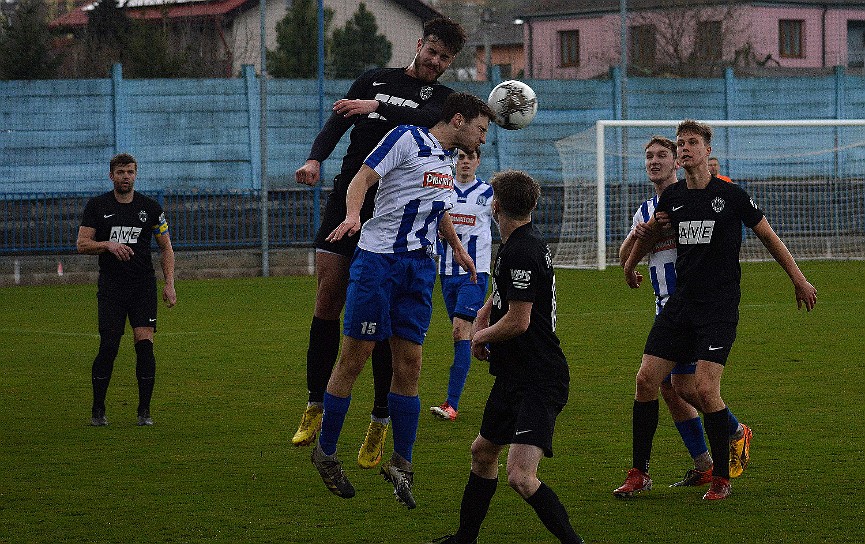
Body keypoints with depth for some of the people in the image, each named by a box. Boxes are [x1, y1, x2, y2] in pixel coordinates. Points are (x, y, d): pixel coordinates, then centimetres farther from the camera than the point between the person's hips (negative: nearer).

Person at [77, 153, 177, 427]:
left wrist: (169, 284, 2)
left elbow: (166, 248, 12)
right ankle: (98, 410, 6)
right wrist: (108, 244, -18)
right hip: (110, 286, -1)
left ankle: (144, 411, -2)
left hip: (144, 286, 1)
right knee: (108, 346, -7)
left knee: (145, 344, -10)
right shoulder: (97, 206, 4)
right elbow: (82, 244, 1)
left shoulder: (150, 207, 5)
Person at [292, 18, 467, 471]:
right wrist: (315, 159, -14)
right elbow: (338, 121, 5)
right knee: (327, 302, -3)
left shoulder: (443, 98, 9)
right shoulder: (376, 79, 15)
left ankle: (380, 422, 3)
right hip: (348, 199, 2)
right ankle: (316, 407, 8)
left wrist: (376, 107, -27)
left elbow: (425, 120, -14)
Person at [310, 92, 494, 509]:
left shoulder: (448, 159, 17)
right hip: (378, 259, -7)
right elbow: (362, 177, -14)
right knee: (354, 356, -4)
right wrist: (353, 214, -31)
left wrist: (457, 248, 40)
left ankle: (400, 463, 6)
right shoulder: (407, 139, -6)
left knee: (409, 362, 1)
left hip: (419, 267, 7)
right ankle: (325, 452, 8)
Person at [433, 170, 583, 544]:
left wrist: (481, 336, -3)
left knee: (520, 477, -23)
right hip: (514, 375, 11)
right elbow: (500, 295, 31)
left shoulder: (521, 251, -19)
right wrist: (482, 319, 11)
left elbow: (518, 321, -22)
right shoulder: (521, 244, 13)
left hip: (538, 380, -11)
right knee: (483, 452, 26)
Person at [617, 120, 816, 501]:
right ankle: (639, 473, 10)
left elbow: (768, 236, 5)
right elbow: (650, 231, 29)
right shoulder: (672, 197, 7)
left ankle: (722, 478, -1)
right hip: (680, 304, 5)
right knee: (646, 380, -2)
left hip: (719, 308, -5)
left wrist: (799, 280, 9)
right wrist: (630, 267, 38)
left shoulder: (731, 195, -6)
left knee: (705, 389, -16)